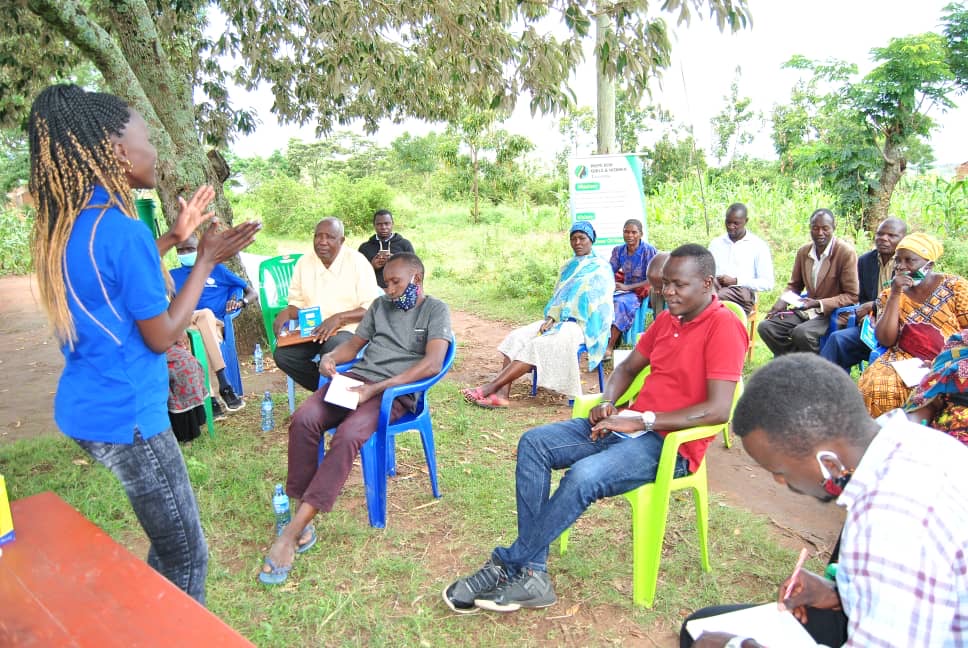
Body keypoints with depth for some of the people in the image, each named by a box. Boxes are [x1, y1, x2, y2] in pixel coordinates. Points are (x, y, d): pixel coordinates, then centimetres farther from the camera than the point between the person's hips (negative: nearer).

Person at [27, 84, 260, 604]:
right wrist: (207, 259, -11)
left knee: (168, 539, 25)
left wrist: (174, 238, 17)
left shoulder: (68, 222, 6)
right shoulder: (121, 228, -23)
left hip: (84, 408, 10)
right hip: (125, 417, -10)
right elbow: (162, 336, -17)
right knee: (185, 555, 4)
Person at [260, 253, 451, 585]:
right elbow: (354, 343, 25)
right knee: (303, 420, -23)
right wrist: (331, 356, -1)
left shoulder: (435, 310, 3)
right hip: (355, 378, 6)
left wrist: (376, 388, -19)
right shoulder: (380, 305, 22)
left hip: (393, 391, -5)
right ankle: (302, 514, -17)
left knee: (347, 436, -33)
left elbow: (432, 363, -12)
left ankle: (292, 531, -28)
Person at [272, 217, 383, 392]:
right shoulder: (304, 262, 8)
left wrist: (338, 318, -26)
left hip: (347, 329, -5)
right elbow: (297, 303, 15)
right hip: (311, 329, 5)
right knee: (282, 354, -20)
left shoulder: (357, 261, -7)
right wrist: (287, 312, -9)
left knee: (332, 351, -36)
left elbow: (371, 308, -11)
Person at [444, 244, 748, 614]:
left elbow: (718, 409, -22)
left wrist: (640, 421, -22)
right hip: (632, 425, 9)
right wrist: (607, 403, 1)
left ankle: (511, 566, -13)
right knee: (534, 443, -9)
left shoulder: (723, 327, -12)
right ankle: (532, 574, -12)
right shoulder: (666, 319, 13)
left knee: (584, 475, -33)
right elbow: (628, 368, 22)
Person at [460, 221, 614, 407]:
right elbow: (558, 296, 15)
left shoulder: (600, 267, -1)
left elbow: (586, 301, -11)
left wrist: (554, 319, -16)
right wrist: (551, 318, -6)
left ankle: (490, 388, -33)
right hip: (560, 321, 7)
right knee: (517, 337, -17)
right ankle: (501, 394, -30)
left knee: (538, 345, -30)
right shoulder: (569, 266, 21)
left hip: (581, 325, -7)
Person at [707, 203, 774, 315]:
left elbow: (767, 283, 1)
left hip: (741, 295, -3)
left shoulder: (758, 245, 6)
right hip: (716, 290, 4)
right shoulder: (715, 243, 18)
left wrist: (736, 281, -10)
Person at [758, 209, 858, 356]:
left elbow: (852, 296, -11)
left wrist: (818, 304, -22)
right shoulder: (803, 252, 6)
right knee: (765, 327, -13)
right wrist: (782, 301, -2)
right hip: (806, 310, 6)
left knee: (801, 332, -33)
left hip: (833, 313, -6)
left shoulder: (846, 253, -11)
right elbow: (794, 285, 20)